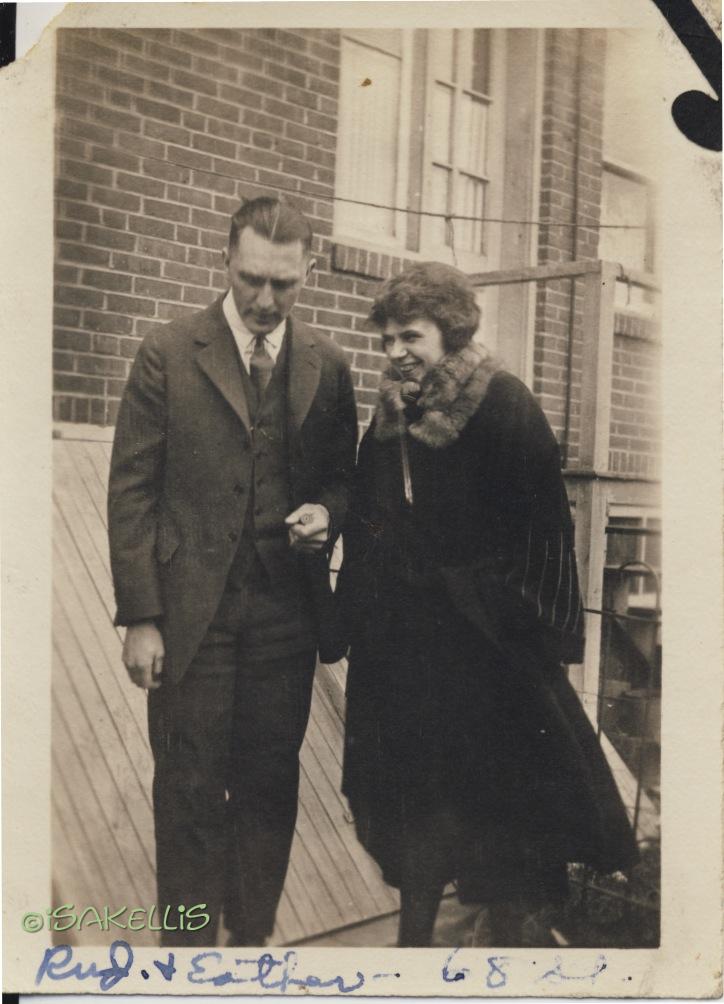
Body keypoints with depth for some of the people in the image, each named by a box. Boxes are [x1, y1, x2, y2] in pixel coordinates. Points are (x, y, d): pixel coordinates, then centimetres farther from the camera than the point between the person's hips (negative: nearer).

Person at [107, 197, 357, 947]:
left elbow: (342, 475, 17)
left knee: (270, 786, 11)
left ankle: (255, 934, 28)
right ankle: (189, 940, 23)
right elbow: (131, 490, -3)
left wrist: (327, 512, -7)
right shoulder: (167, 355, -2)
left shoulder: (327, 366, 6)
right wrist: (139, 617, -8)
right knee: (190, 790, 6)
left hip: (288, 610, 3)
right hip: (191, 610, -2)